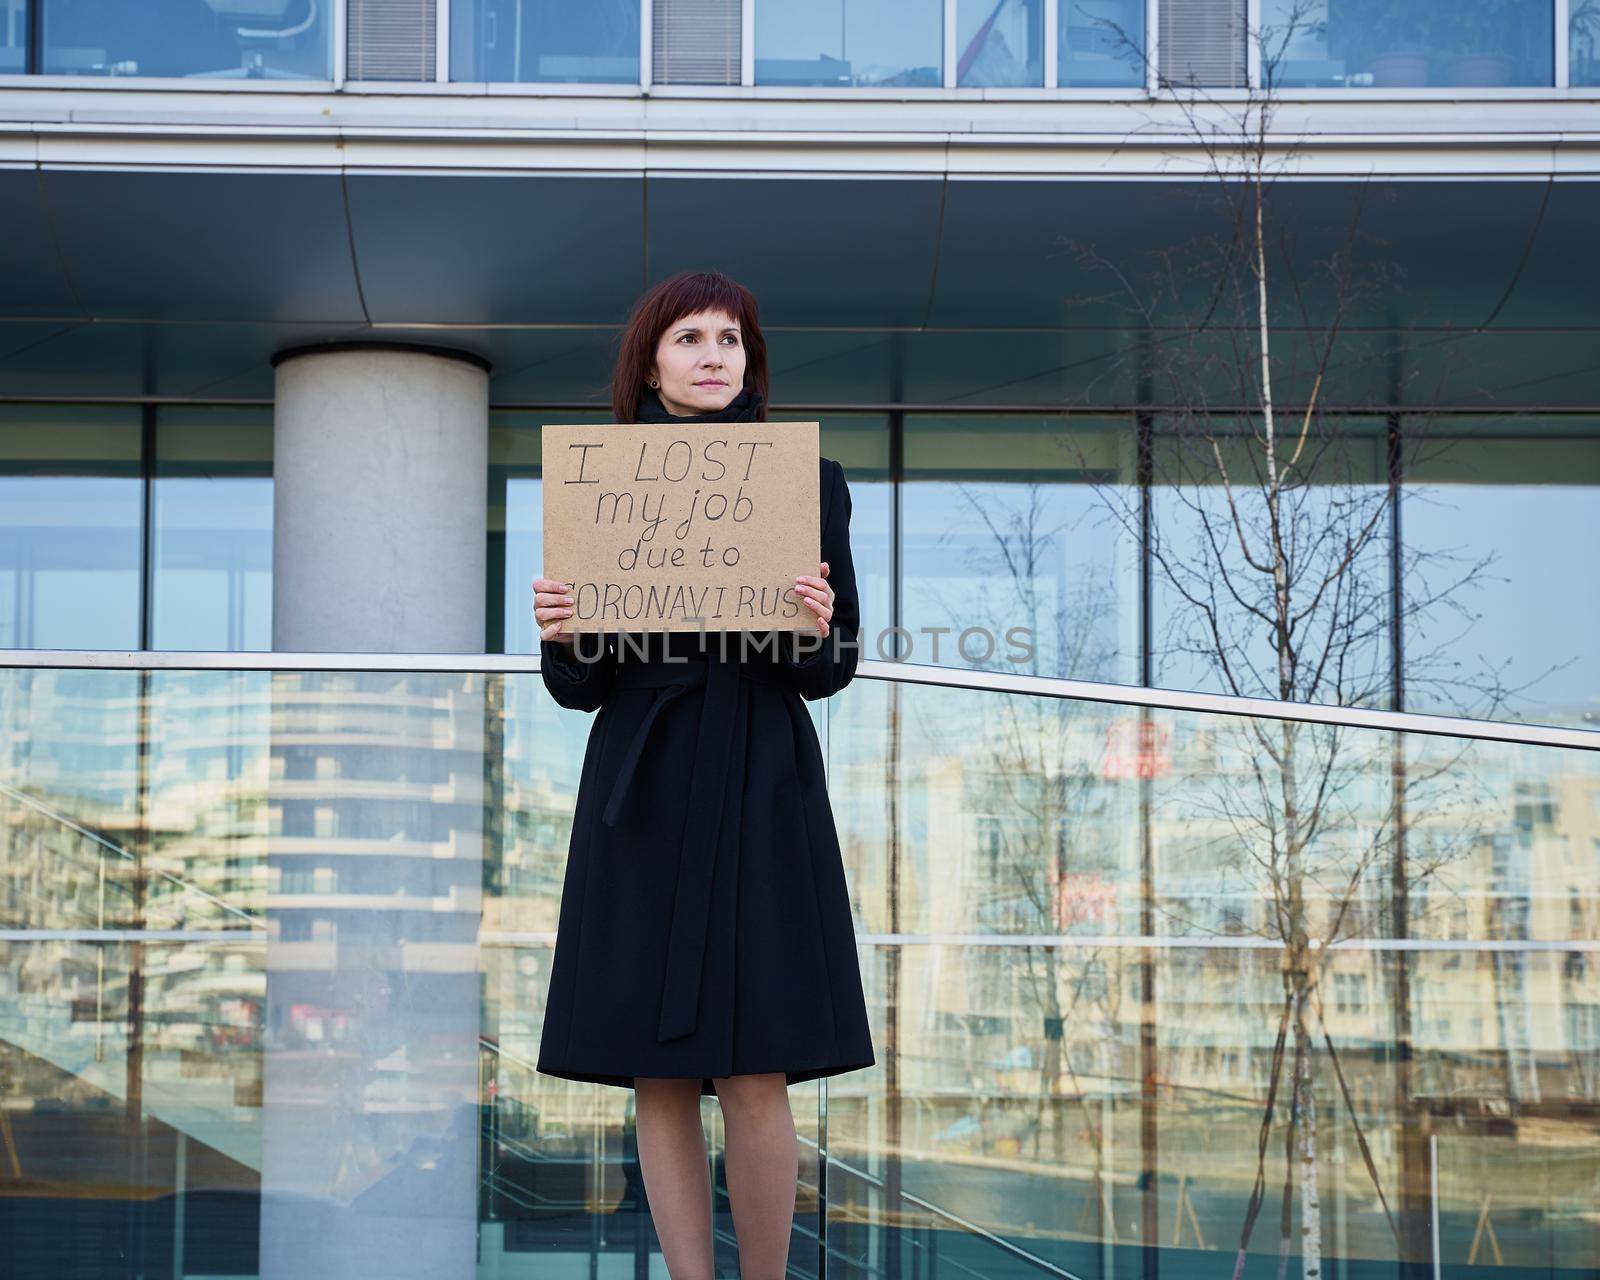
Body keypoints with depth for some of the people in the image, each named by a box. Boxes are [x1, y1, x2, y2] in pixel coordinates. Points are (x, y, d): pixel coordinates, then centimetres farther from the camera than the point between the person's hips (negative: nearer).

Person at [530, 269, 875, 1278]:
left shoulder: (810, 482, 5)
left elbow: (831, 670, 4)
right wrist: (559, 633, -14)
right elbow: (578, 686, 8)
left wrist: (815, 628, -18)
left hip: (762, 788, -1)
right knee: (660, 1076, 2)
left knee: (755, 1076, -7)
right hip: (643, 789, 2)